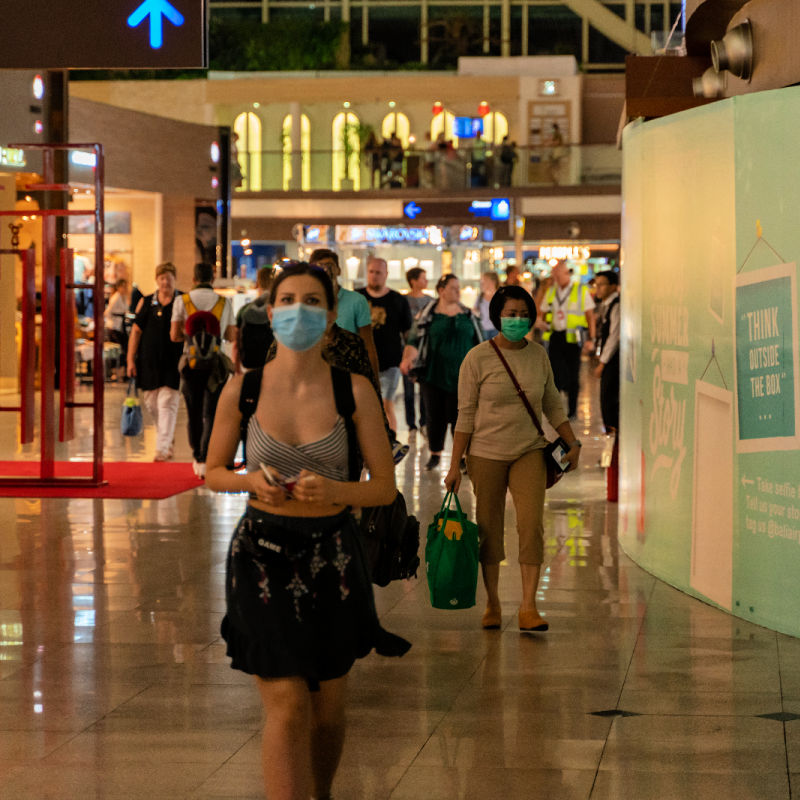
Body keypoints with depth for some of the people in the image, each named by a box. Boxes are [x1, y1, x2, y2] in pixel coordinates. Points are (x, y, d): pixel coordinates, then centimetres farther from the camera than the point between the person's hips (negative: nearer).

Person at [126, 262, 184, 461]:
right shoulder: (146, 303, 7)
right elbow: (136, 331, 6)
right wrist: (131, 360, 1)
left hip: (173, 362, -3)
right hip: (149, 361, 3)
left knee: (167, 404, -10)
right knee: (152, 403, 10)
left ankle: (163, 448, -12)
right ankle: (169, 438, 31)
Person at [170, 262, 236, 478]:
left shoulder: (182, 300, -2)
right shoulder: (224, 302, 0)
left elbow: (174, 335, -5)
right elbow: (231, 336, 6)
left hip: (191, 362, 0)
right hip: (216, 362, 0)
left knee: (194, 414, 14)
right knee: (211, 414, 1)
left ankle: (197, 459, 23)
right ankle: (206, 460, -14)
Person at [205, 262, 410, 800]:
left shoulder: (354, 390, -5)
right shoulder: (243, 388, -4)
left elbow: (386, 487, -2)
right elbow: (213, 472, 8)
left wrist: (332, 490, -21)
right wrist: (251, 480, -14)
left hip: (331, 555, 1)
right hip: (263, 554, -1)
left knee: (328, 708, 15)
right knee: (286, 706, -10)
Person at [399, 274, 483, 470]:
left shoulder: (467, 314, 9)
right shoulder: (428, 314, 1)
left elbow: (479, 344, 15)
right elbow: (415, 341, -3)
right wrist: (408, 358, -21)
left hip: (462, 376, 1)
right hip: (434, 375, -1)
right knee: (435, 417, 5)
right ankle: (435, 454, 20)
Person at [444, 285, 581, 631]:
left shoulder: (538, 355, 5)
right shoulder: (478, 358, -6)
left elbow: (552, 404, 17)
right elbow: (465, 415, -4)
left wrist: (573, 443, 10)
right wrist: (455, 465, -6)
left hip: (529, 453, 2)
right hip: (486, 454, -2)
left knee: (532, 525, -12)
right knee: (489, 530, 4)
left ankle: (528, 608, -10)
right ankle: (492, 603, 20)